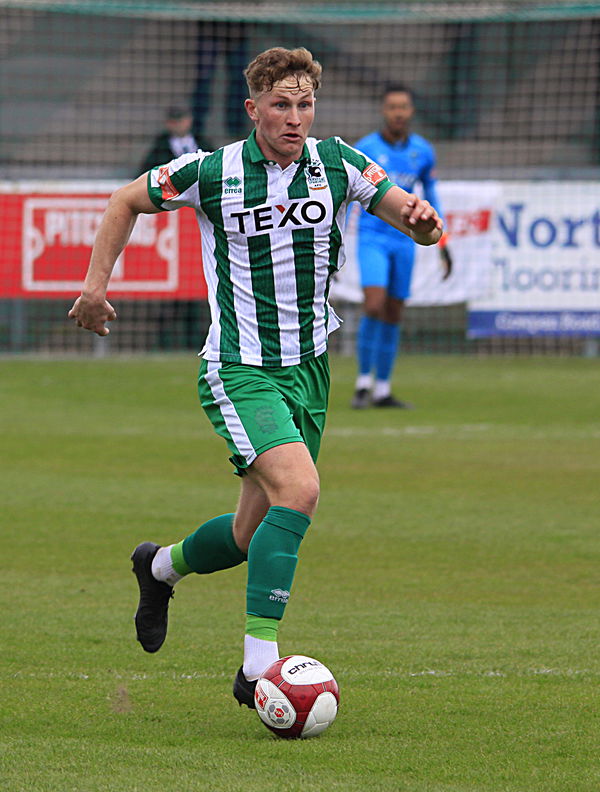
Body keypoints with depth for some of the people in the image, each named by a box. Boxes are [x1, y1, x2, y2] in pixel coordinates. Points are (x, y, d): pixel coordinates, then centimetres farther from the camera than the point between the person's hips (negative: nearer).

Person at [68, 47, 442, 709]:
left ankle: (161, 566, 46)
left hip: (307, 369, 5)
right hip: (238, 373, -5)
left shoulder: (336, 165, -2)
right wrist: (96, 281, -1)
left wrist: (423, 221, -24)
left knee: (257, 534, 12)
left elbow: (413, 221, 0)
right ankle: (257, 667, -25)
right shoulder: (212, 173, -9)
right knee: (299, 488, -28)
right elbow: (126, 201, 6)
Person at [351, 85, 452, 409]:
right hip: (372, 236, -4)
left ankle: (382, 391, 14)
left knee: (393, 315, 6)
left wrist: (442, 245, 15)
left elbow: (431, 197, 17)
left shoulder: (423, 151, 4)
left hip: (404, 241, 4)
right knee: (374, 304, -20)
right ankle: (363, 383, -9)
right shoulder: (364, 149, -6)